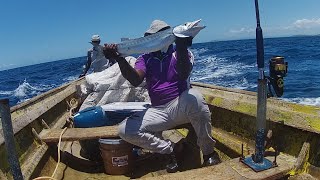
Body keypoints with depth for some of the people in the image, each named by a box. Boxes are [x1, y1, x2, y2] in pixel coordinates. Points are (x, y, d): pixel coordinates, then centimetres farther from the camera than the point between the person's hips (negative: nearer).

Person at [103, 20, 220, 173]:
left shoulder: (179, 53, 2)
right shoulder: (145, 59, 8)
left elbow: (184, 75, -18)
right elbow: (136, 80, -13)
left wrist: (181, 48, -31)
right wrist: (120, 59, -28)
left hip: (181, 105, -2)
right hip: (158, 111, 3)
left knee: (194, 97, -38)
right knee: (125, 130, -17)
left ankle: (208, 151, -13)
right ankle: (170, 148, -1)